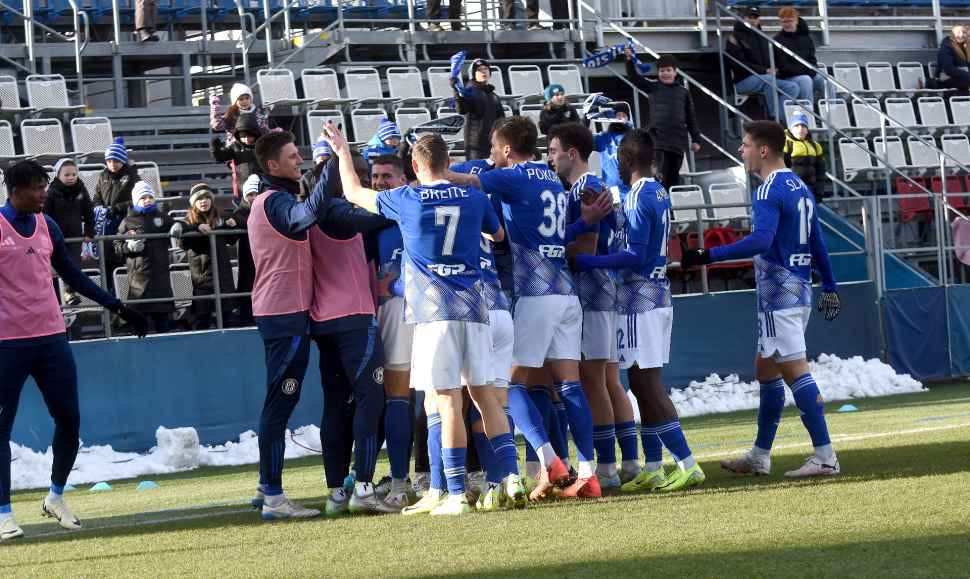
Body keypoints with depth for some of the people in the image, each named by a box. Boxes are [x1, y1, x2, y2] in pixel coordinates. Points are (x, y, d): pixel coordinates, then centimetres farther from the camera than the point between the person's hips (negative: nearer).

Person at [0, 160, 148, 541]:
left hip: (51, 337, 6)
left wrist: (118, 307, 19)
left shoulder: (46, 226, 11)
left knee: (69, 419, 3)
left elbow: (72, 274, 21)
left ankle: (56, 497, 21)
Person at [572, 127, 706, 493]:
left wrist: (583, 263, -20)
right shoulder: (660, 194, 13)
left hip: (639, 301, -9)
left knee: (648, 387, -9)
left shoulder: (638, 198, -15)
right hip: (659, 295, 9)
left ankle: (688, 464, -13)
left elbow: (634, 256, -21)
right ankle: (653, 469, 16)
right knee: (645, 387, 13)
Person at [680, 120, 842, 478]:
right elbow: (817, 243, 20)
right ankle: (759, 457, 22)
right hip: (799, 291, 10)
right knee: (766, 371, 16)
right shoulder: (800, 188, 15)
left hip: (779, 294, -10)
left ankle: (825, 457, -12)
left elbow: (760, 241, -28)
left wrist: (708, 257, -29)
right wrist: (830, 287, 25)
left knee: (795, 371, -10)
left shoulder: (770, 191, -14)